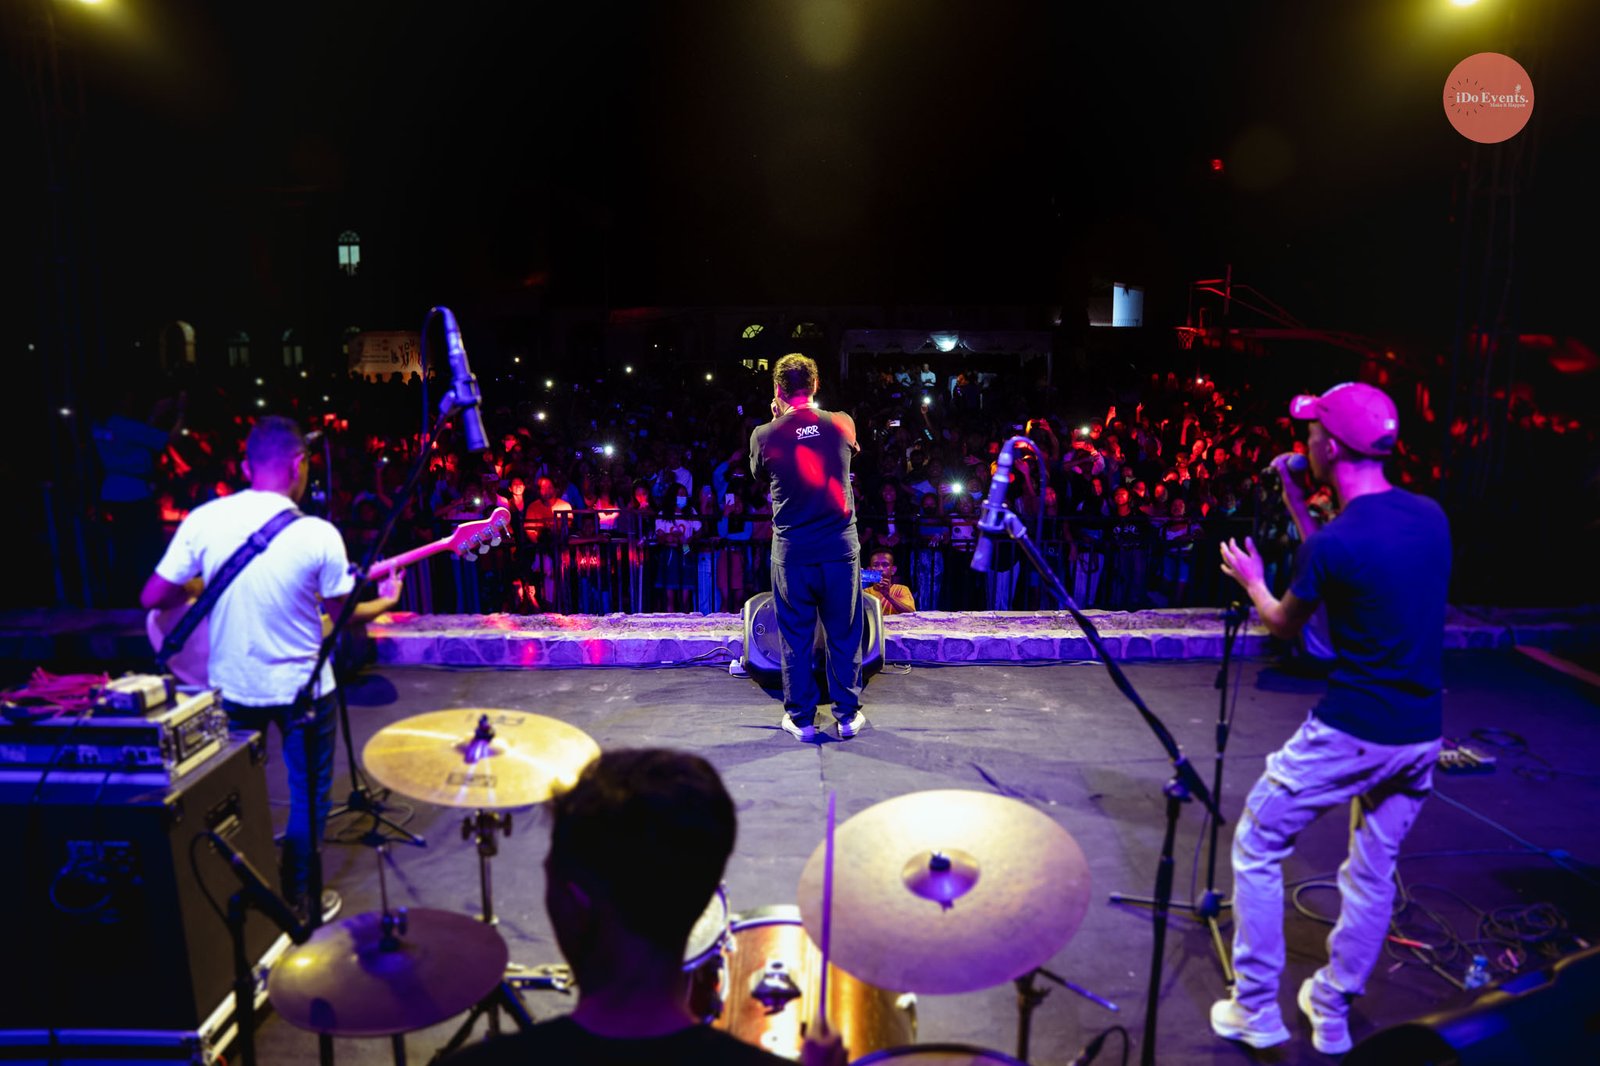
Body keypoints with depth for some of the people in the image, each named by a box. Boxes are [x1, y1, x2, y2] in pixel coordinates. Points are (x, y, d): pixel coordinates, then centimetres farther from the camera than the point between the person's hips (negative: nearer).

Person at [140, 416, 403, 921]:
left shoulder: (203, 520, -11)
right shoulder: (318, 535, -18)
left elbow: (153, 599, -6)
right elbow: (345, 614, -7)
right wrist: (386, 600, 13)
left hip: (232, 686, 4)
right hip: (302, 688, -3)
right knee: (308, 796, 15)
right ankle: (300, 898, 26)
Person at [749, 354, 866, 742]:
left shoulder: (764, 435, -7)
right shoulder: (842, 425, -3)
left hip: (792, 550, -1)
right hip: (840, 546, 1)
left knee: (796, 637, 11)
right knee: (844, 634, 13)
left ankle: (801, 718, 20)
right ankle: (847, 714, 23)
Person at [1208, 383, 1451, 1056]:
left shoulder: (1333, 543, -20)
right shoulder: (1431, 517, 0)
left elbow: (1283, 627, -2)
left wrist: (1252, 581, 17)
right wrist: (1299, 510, 16)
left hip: (1349, 732, -7)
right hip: (1422, 732, 7)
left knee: (1256, 849, 9)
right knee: (1373, 871, 19)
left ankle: (1256, 1010, 18)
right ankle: (1332, 1012, 35)